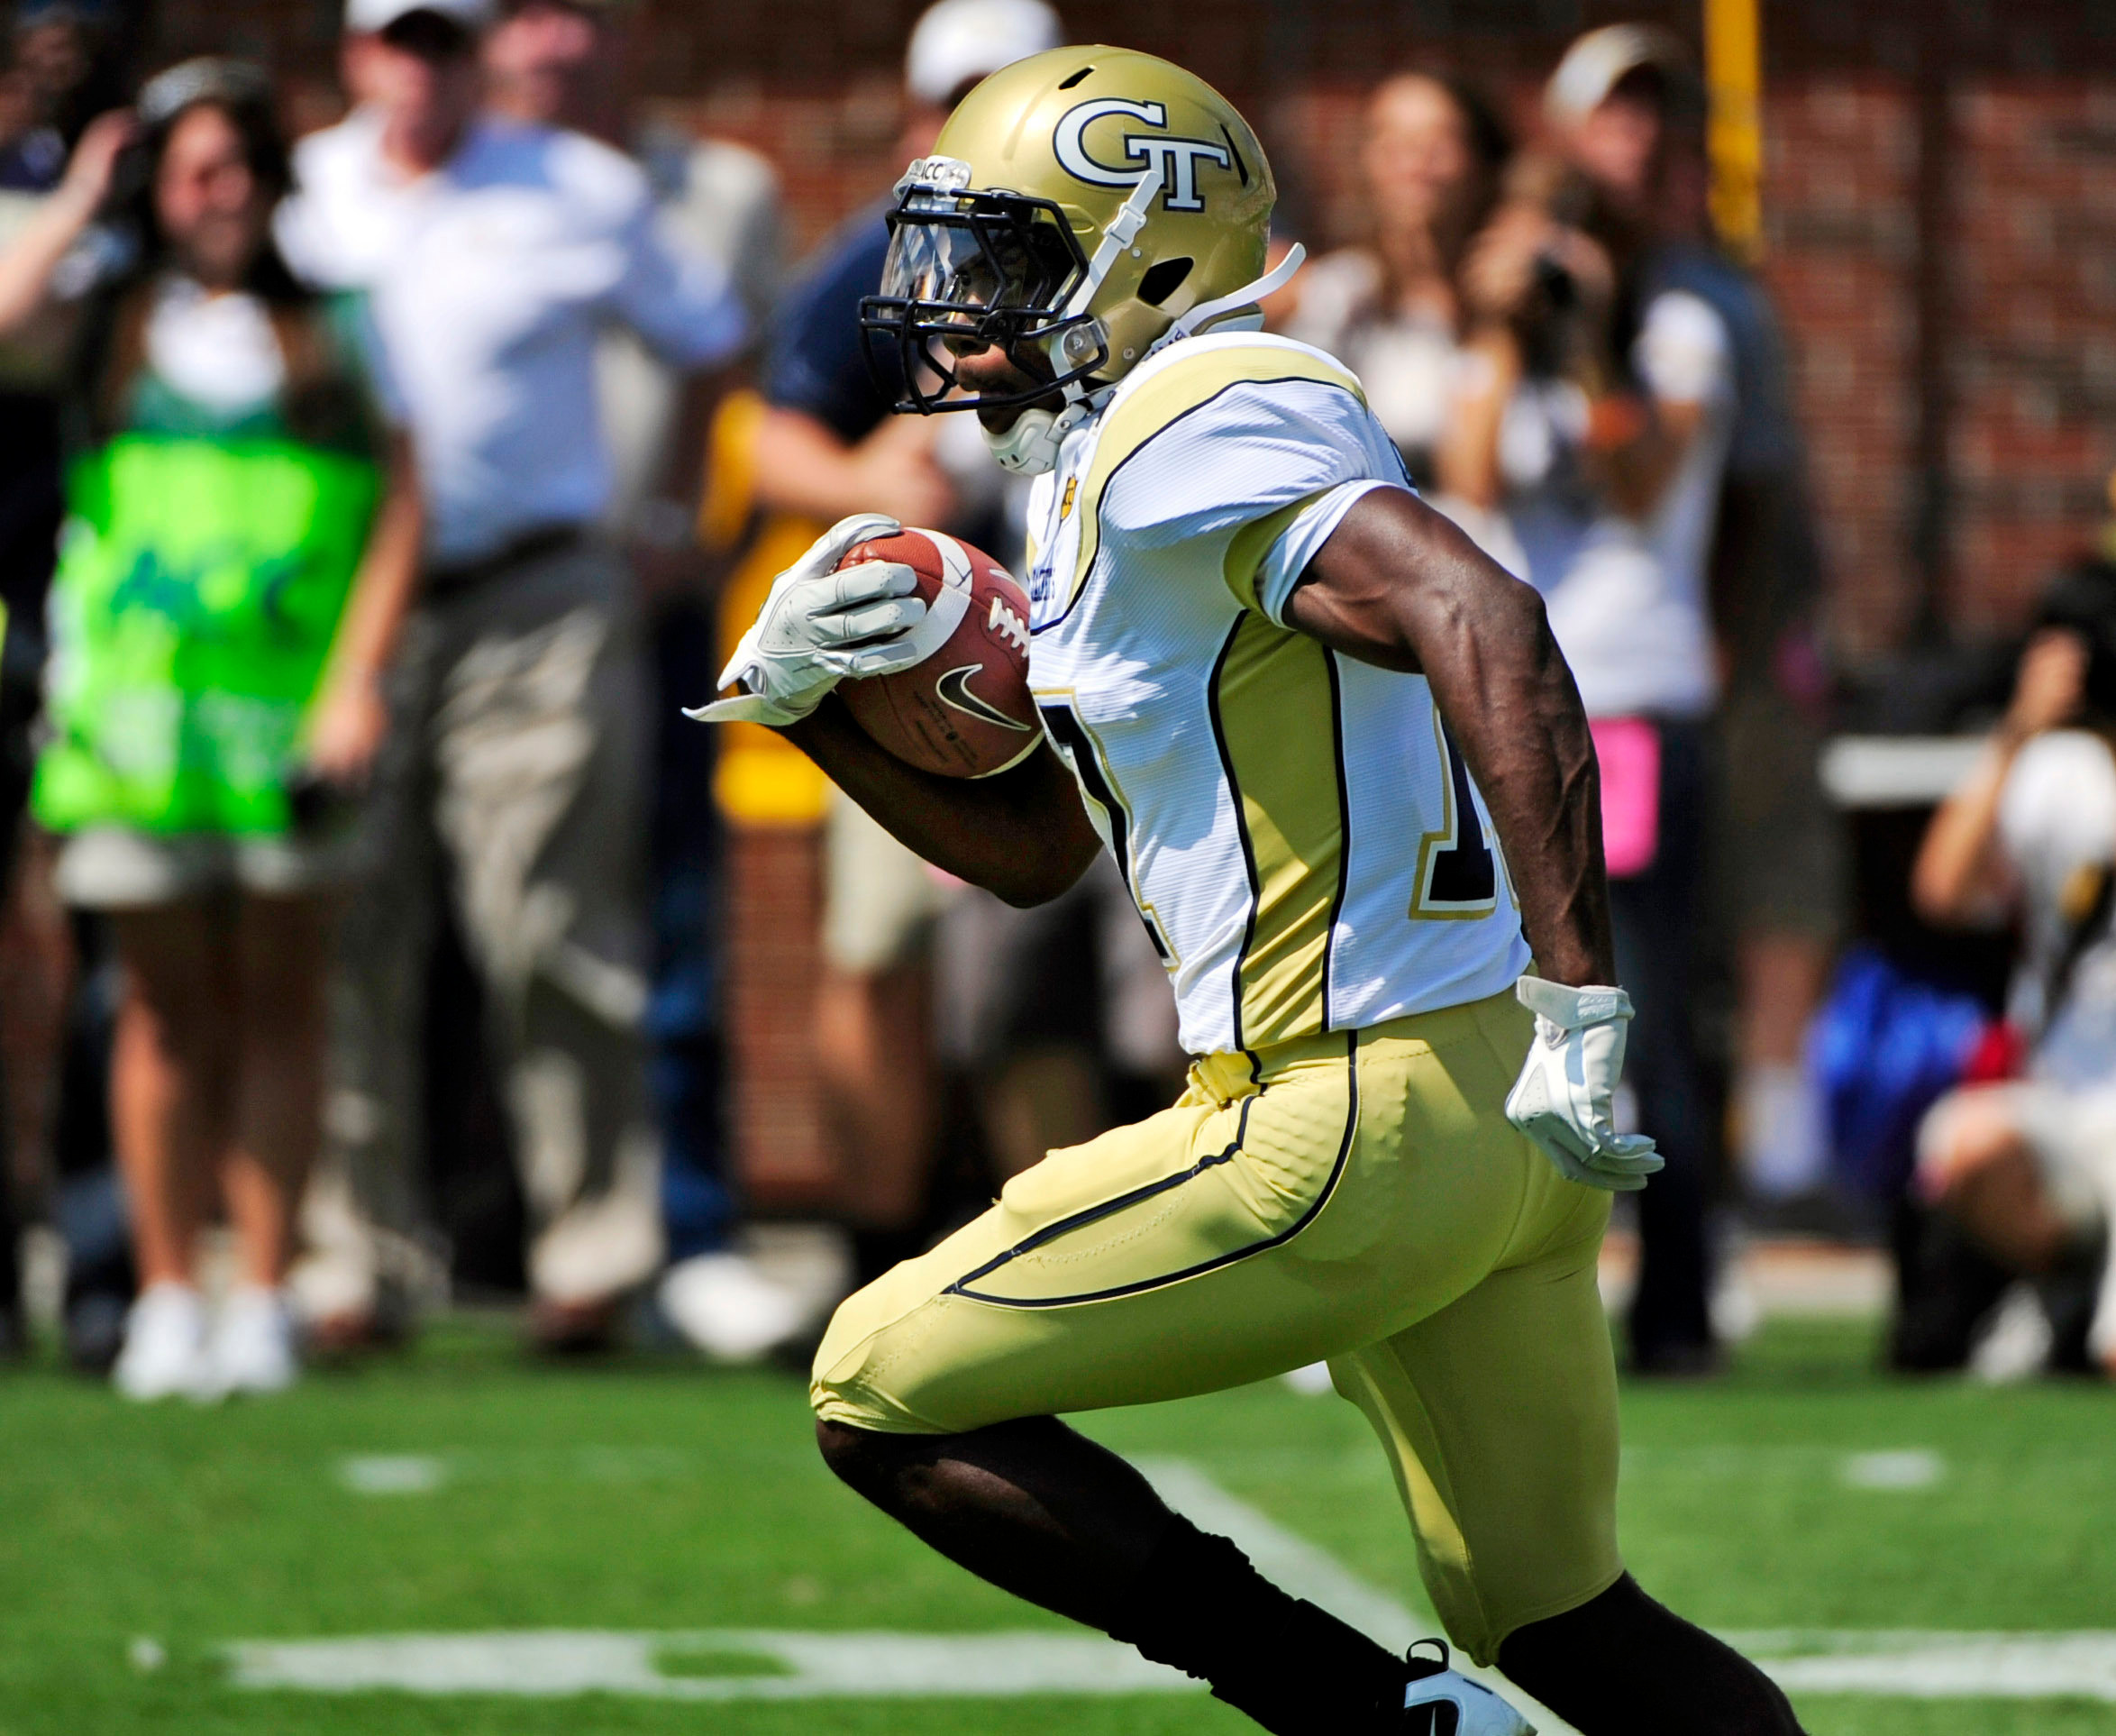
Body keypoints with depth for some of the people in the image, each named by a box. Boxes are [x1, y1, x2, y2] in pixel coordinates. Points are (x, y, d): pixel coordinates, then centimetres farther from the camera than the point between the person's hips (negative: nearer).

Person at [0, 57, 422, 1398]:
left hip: (294, 699, 0)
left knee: (280, 1000, 1)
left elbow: (400, 503, 5)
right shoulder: (113, 305, 10)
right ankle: (167, 1299, 8)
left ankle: (264, 1296, 4)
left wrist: (360, 677, -5)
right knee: (167, 1007, 2)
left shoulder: (336, 316, 10)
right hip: (134, 687, 0)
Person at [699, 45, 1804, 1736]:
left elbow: (1490, 631, -28)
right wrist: (801, 699, 12)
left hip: (1360, 1122, -10)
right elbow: (1028, 847, 29)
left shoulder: (1193, 434, -13)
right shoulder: (1107, 476, 19)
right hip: (1489, 1120, 10)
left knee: (886, 1400, 0)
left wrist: (1578, 1009, -32)